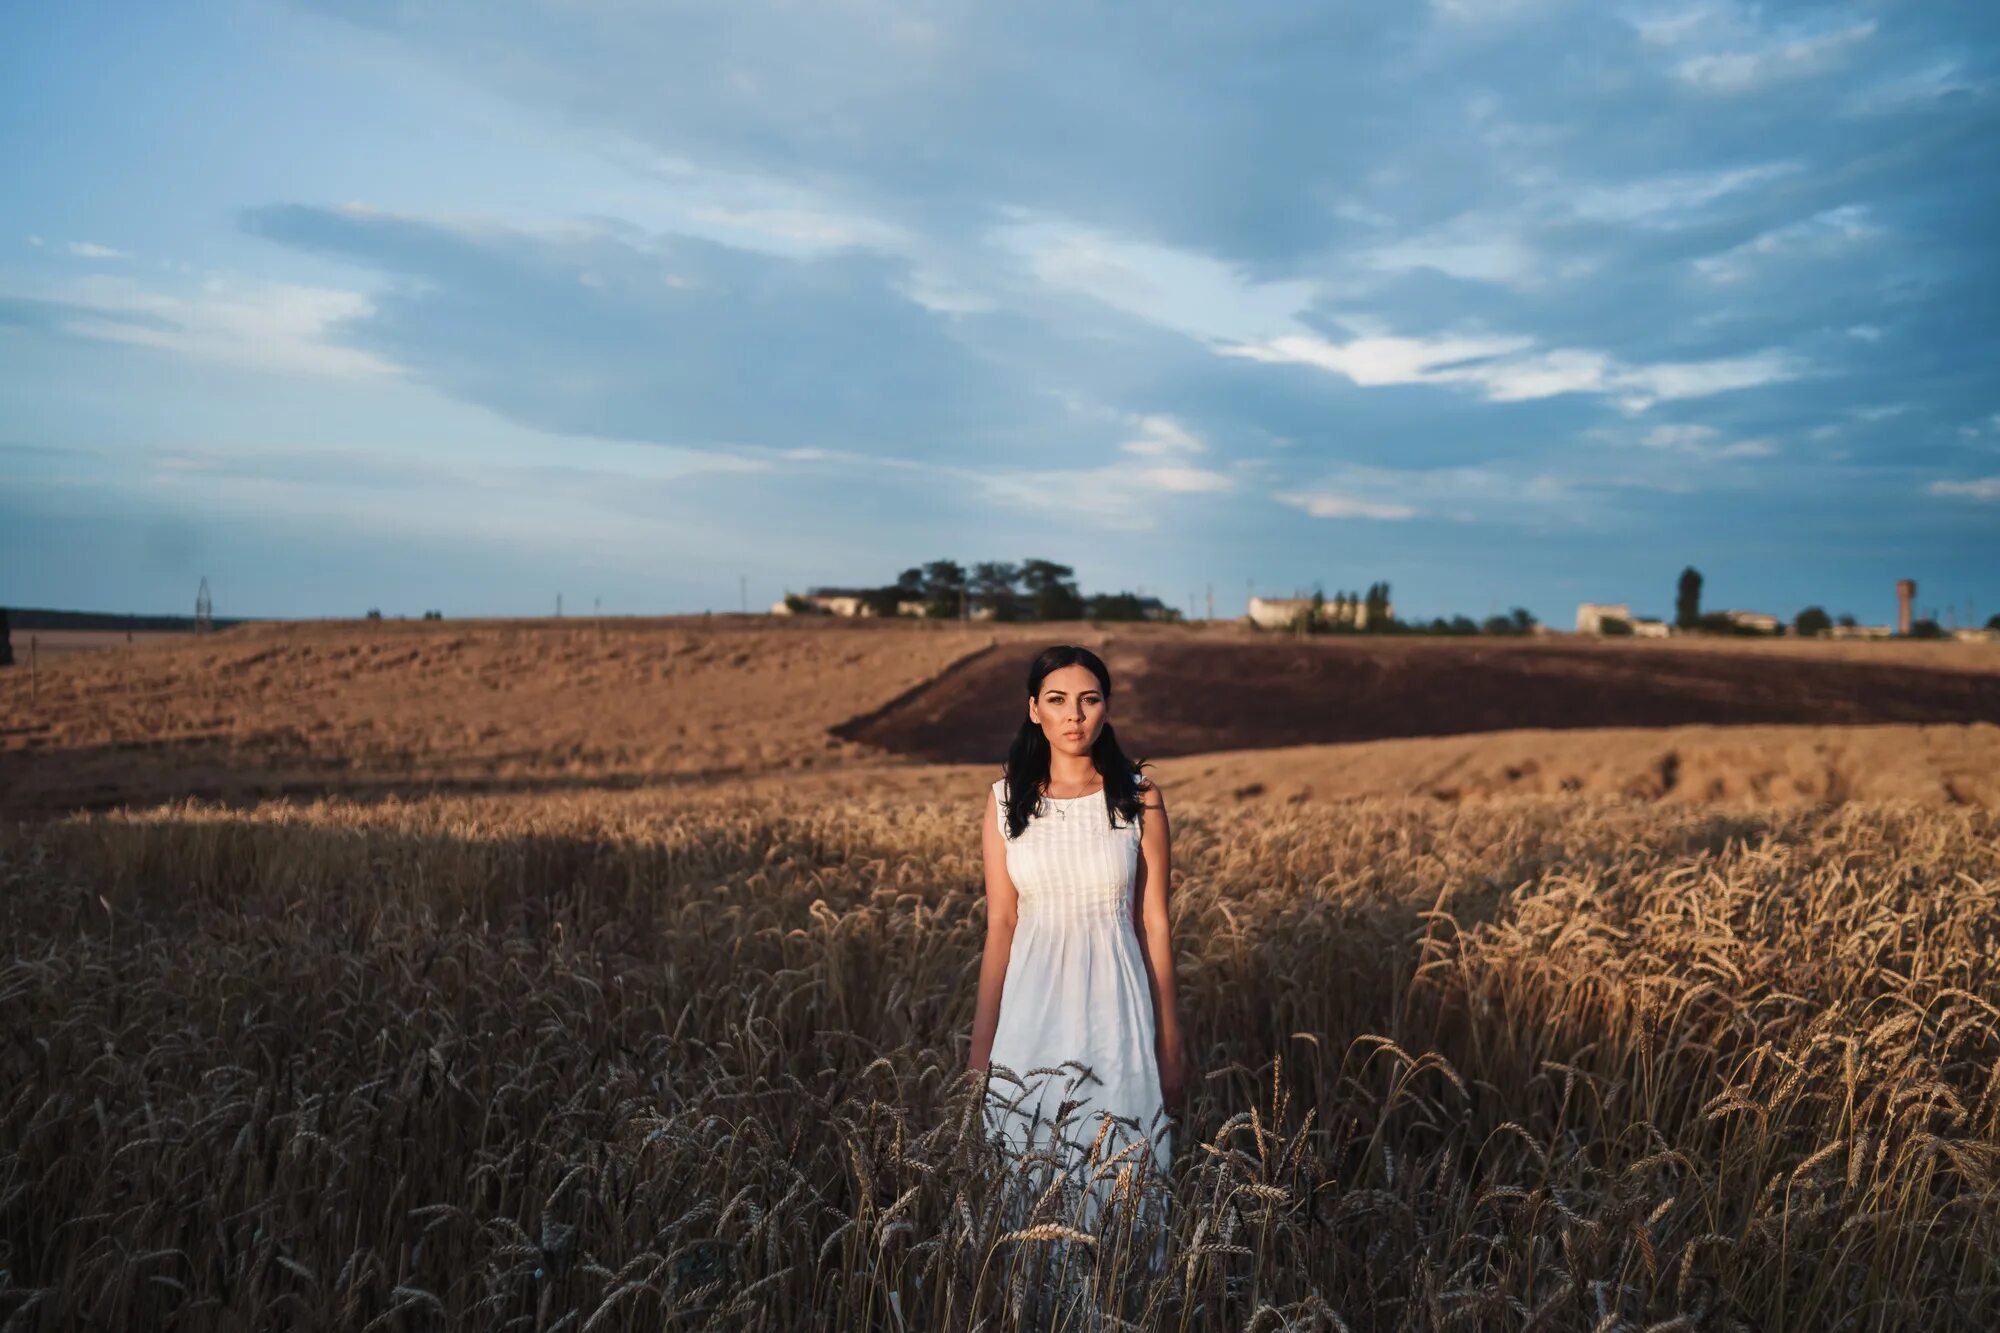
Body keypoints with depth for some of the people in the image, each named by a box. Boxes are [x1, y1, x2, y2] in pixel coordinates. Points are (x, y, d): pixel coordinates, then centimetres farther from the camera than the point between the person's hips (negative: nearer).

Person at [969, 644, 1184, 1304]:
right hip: (1033, 1016, 1)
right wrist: (980, 1044, 3)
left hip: (1114, 1014, -1)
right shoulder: (1006, 799, 1)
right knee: (1033, 1187, 9)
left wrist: (1170, 1041, 2)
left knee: (1118, 1183, 4)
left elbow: (1154, 926, 1)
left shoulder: (1140, 798, -2)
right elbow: (999, 928, 3)